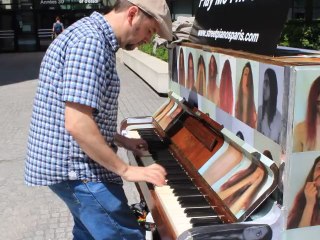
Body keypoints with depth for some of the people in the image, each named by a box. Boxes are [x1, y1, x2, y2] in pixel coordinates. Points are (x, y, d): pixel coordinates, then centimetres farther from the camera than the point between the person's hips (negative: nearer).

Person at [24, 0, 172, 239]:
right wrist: (126, 170, -21)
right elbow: (77, 124, -29)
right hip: (78, 167, -11)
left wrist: (121, 141, 18)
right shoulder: (91, 40, -21)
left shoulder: (90, 34, 13)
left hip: (74, 161, 11)